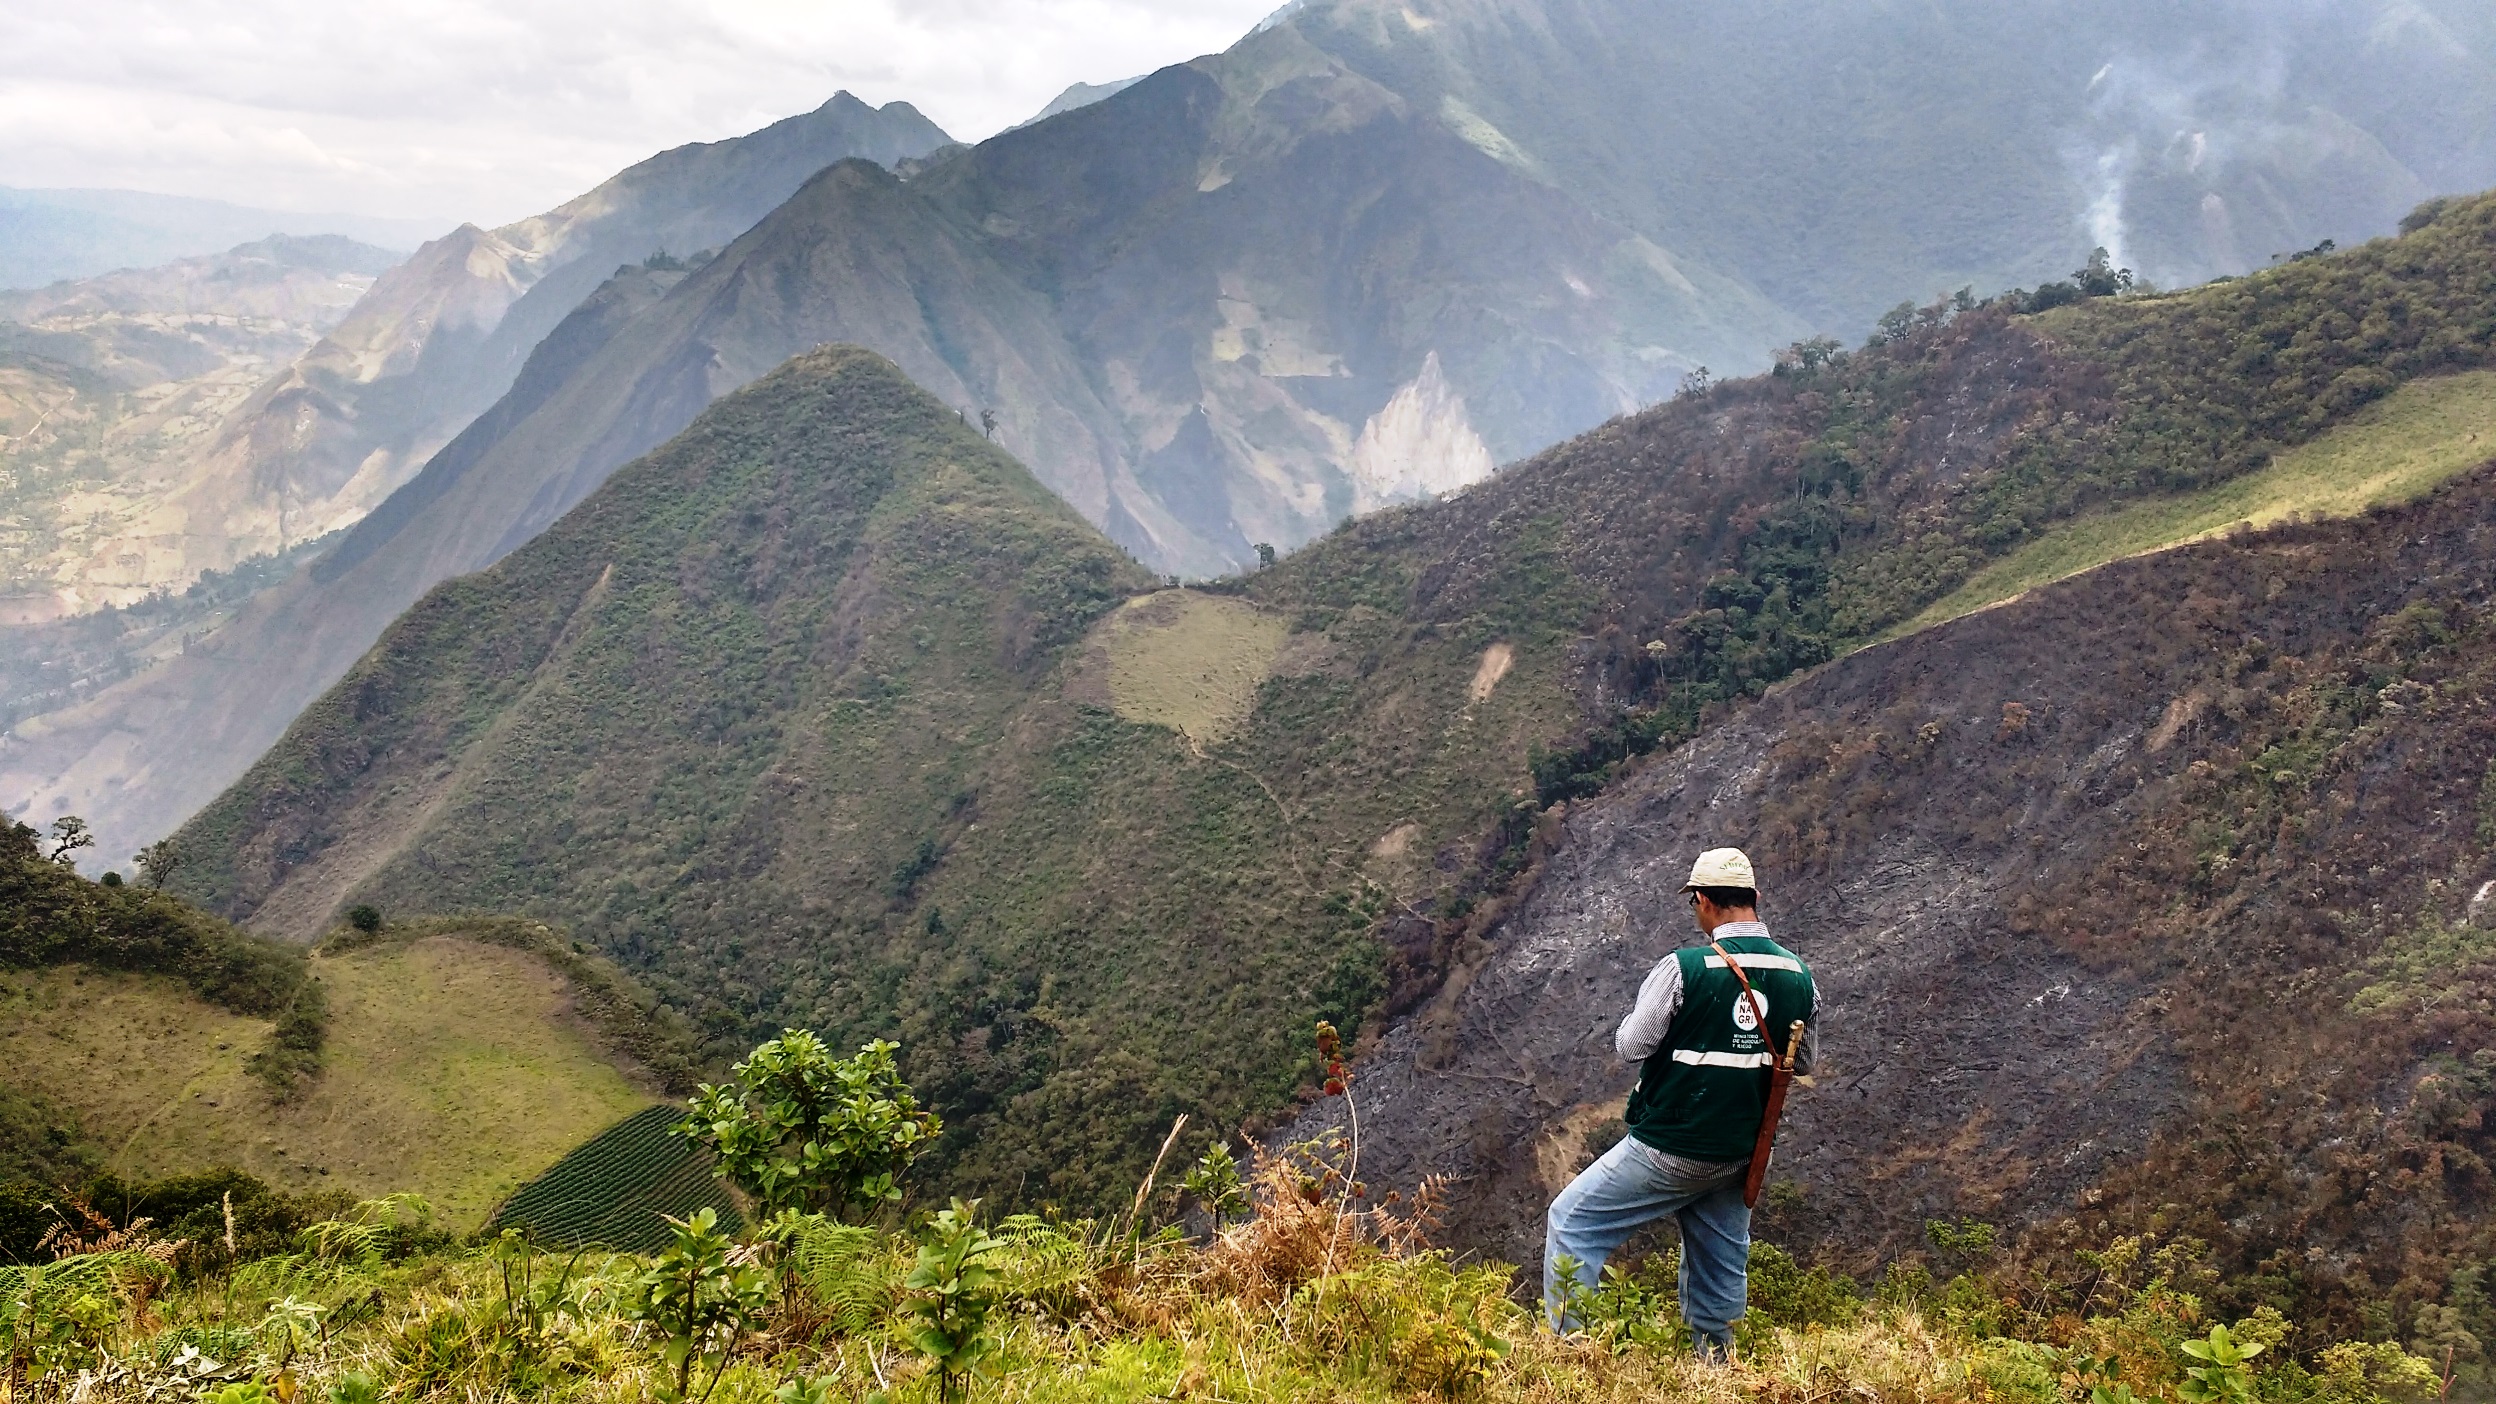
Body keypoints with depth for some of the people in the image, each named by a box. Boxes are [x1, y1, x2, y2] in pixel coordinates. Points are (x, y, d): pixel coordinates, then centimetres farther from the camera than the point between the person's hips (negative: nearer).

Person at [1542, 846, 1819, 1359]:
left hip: (1668, 1151, -5)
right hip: (1741, 1157, 5)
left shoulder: (1684, 967, -19)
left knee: (1572, 1222, 7)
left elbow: (1631, 1046, -12)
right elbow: (1802, 1063, 12)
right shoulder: (1800, 976, -1)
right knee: (1722, 1266, 20)